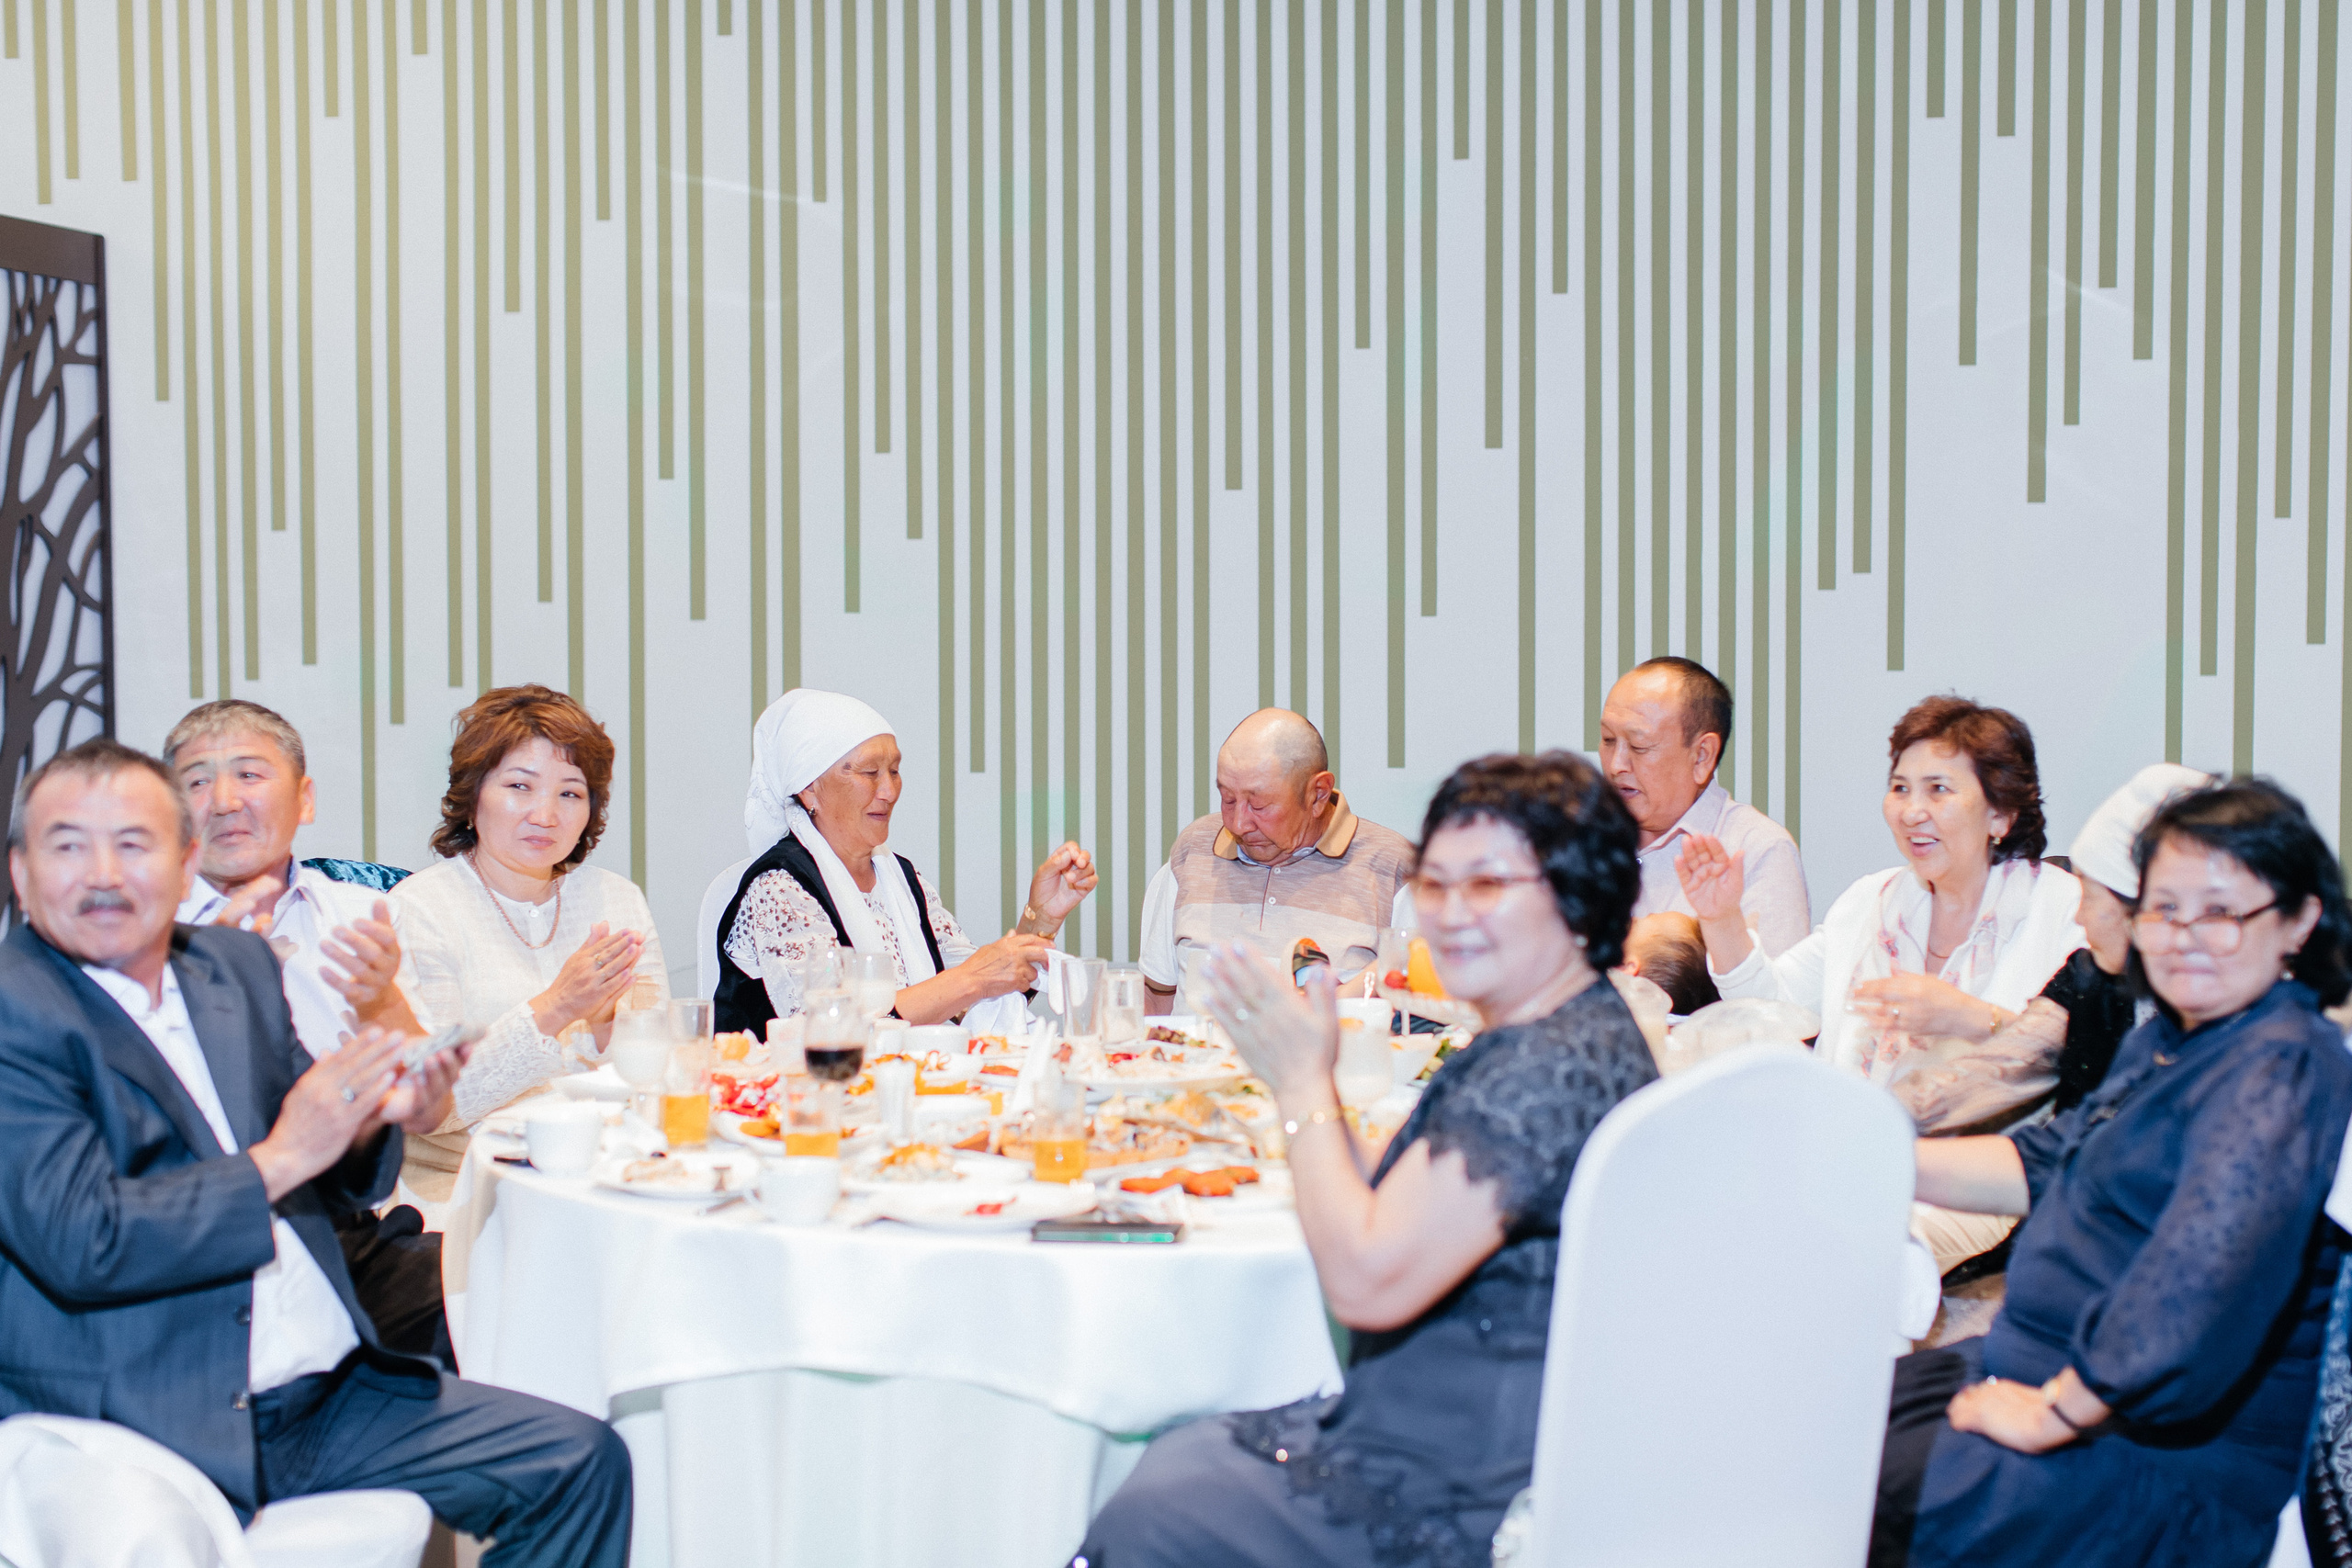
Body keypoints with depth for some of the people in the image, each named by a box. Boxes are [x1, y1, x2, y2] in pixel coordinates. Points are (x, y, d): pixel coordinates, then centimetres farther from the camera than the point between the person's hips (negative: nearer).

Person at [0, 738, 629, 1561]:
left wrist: (373, 1119, -4)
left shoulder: (237, 963, 12)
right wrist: (282, 1155, -15)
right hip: (147, 1426, -6)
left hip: (329, 1394, 7)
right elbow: (79, 1245, -19)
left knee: (582, 1461, 0)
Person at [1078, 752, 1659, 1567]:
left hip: (1466, 1501, -10)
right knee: (1174, 1456, 19)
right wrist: (1306, 1080, 0)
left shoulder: (1552, 1071, -25)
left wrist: (1305, 1086, -15)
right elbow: (1390, 1228, 10)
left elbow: (1368, 1280, -27)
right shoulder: (1538, 1044, 9)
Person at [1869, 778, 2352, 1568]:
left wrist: (2053, 1413, -26)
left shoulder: (2279, 1071, -21)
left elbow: (2207, 1275, -34)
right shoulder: (2166, 1038, 12)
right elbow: (2053, 1162, 24)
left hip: (2164, 1470, -10)